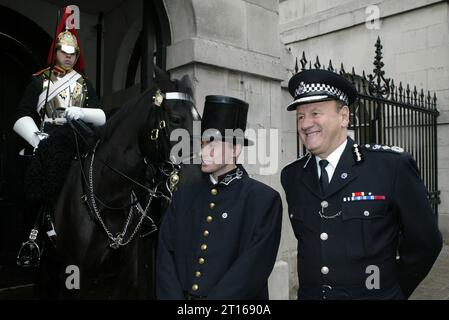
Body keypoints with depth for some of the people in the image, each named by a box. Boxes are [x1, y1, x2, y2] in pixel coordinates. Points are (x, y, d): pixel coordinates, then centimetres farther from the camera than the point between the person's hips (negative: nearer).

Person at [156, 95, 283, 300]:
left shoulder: (264, 199, -5)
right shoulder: (183, 197, 7)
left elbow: (253, 265, -12)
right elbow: (166, 255, 3)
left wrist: (209, 307, -15)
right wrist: (173, 297, -9)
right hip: (181, 295, 2)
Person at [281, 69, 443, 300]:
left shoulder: (393, 166, -15)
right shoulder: (291, 176, -3)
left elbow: (425, 242, -7)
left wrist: (391, 290, 0)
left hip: (373, 294, -3)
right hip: (309, 293, 3)